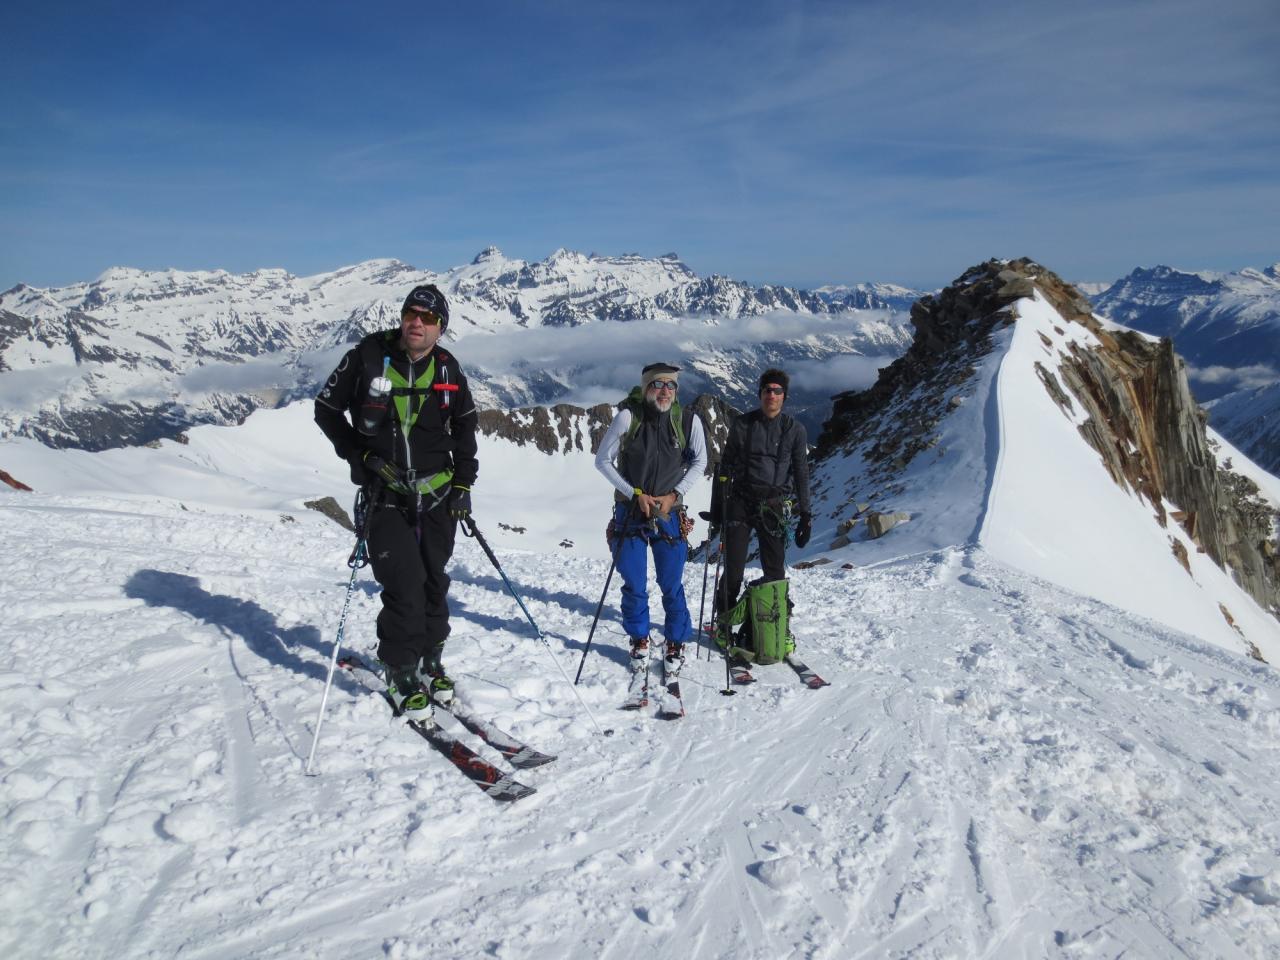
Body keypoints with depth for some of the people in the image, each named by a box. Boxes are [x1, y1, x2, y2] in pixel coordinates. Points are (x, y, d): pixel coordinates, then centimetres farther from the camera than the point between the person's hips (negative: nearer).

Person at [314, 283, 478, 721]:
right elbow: (327, 409, 3)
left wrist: (463, 482, 4)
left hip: (439, 495, 3)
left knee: (433, 582, 11)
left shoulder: (447, 369, 2)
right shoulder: (367, 356, -7)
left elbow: (465, 425, 13)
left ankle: (431, 663, 29)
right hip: (387, 494, -3)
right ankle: (403, 675, 8)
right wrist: (359, 455, -7)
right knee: (404, 586, -10)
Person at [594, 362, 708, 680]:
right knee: (634, 585, 5)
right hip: (630, 511, 0)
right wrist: (635, 494, -10)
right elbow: (603, 460, -5)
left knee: (672, 586, 4)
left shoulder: (688, 420, -8)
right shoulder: (628, 416, -12)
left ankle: (676, 644, 23)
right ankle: (640, 641, 27)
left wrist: (674, 494, -6)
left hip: (669, 513, 1)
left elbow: (699, 461, 5)